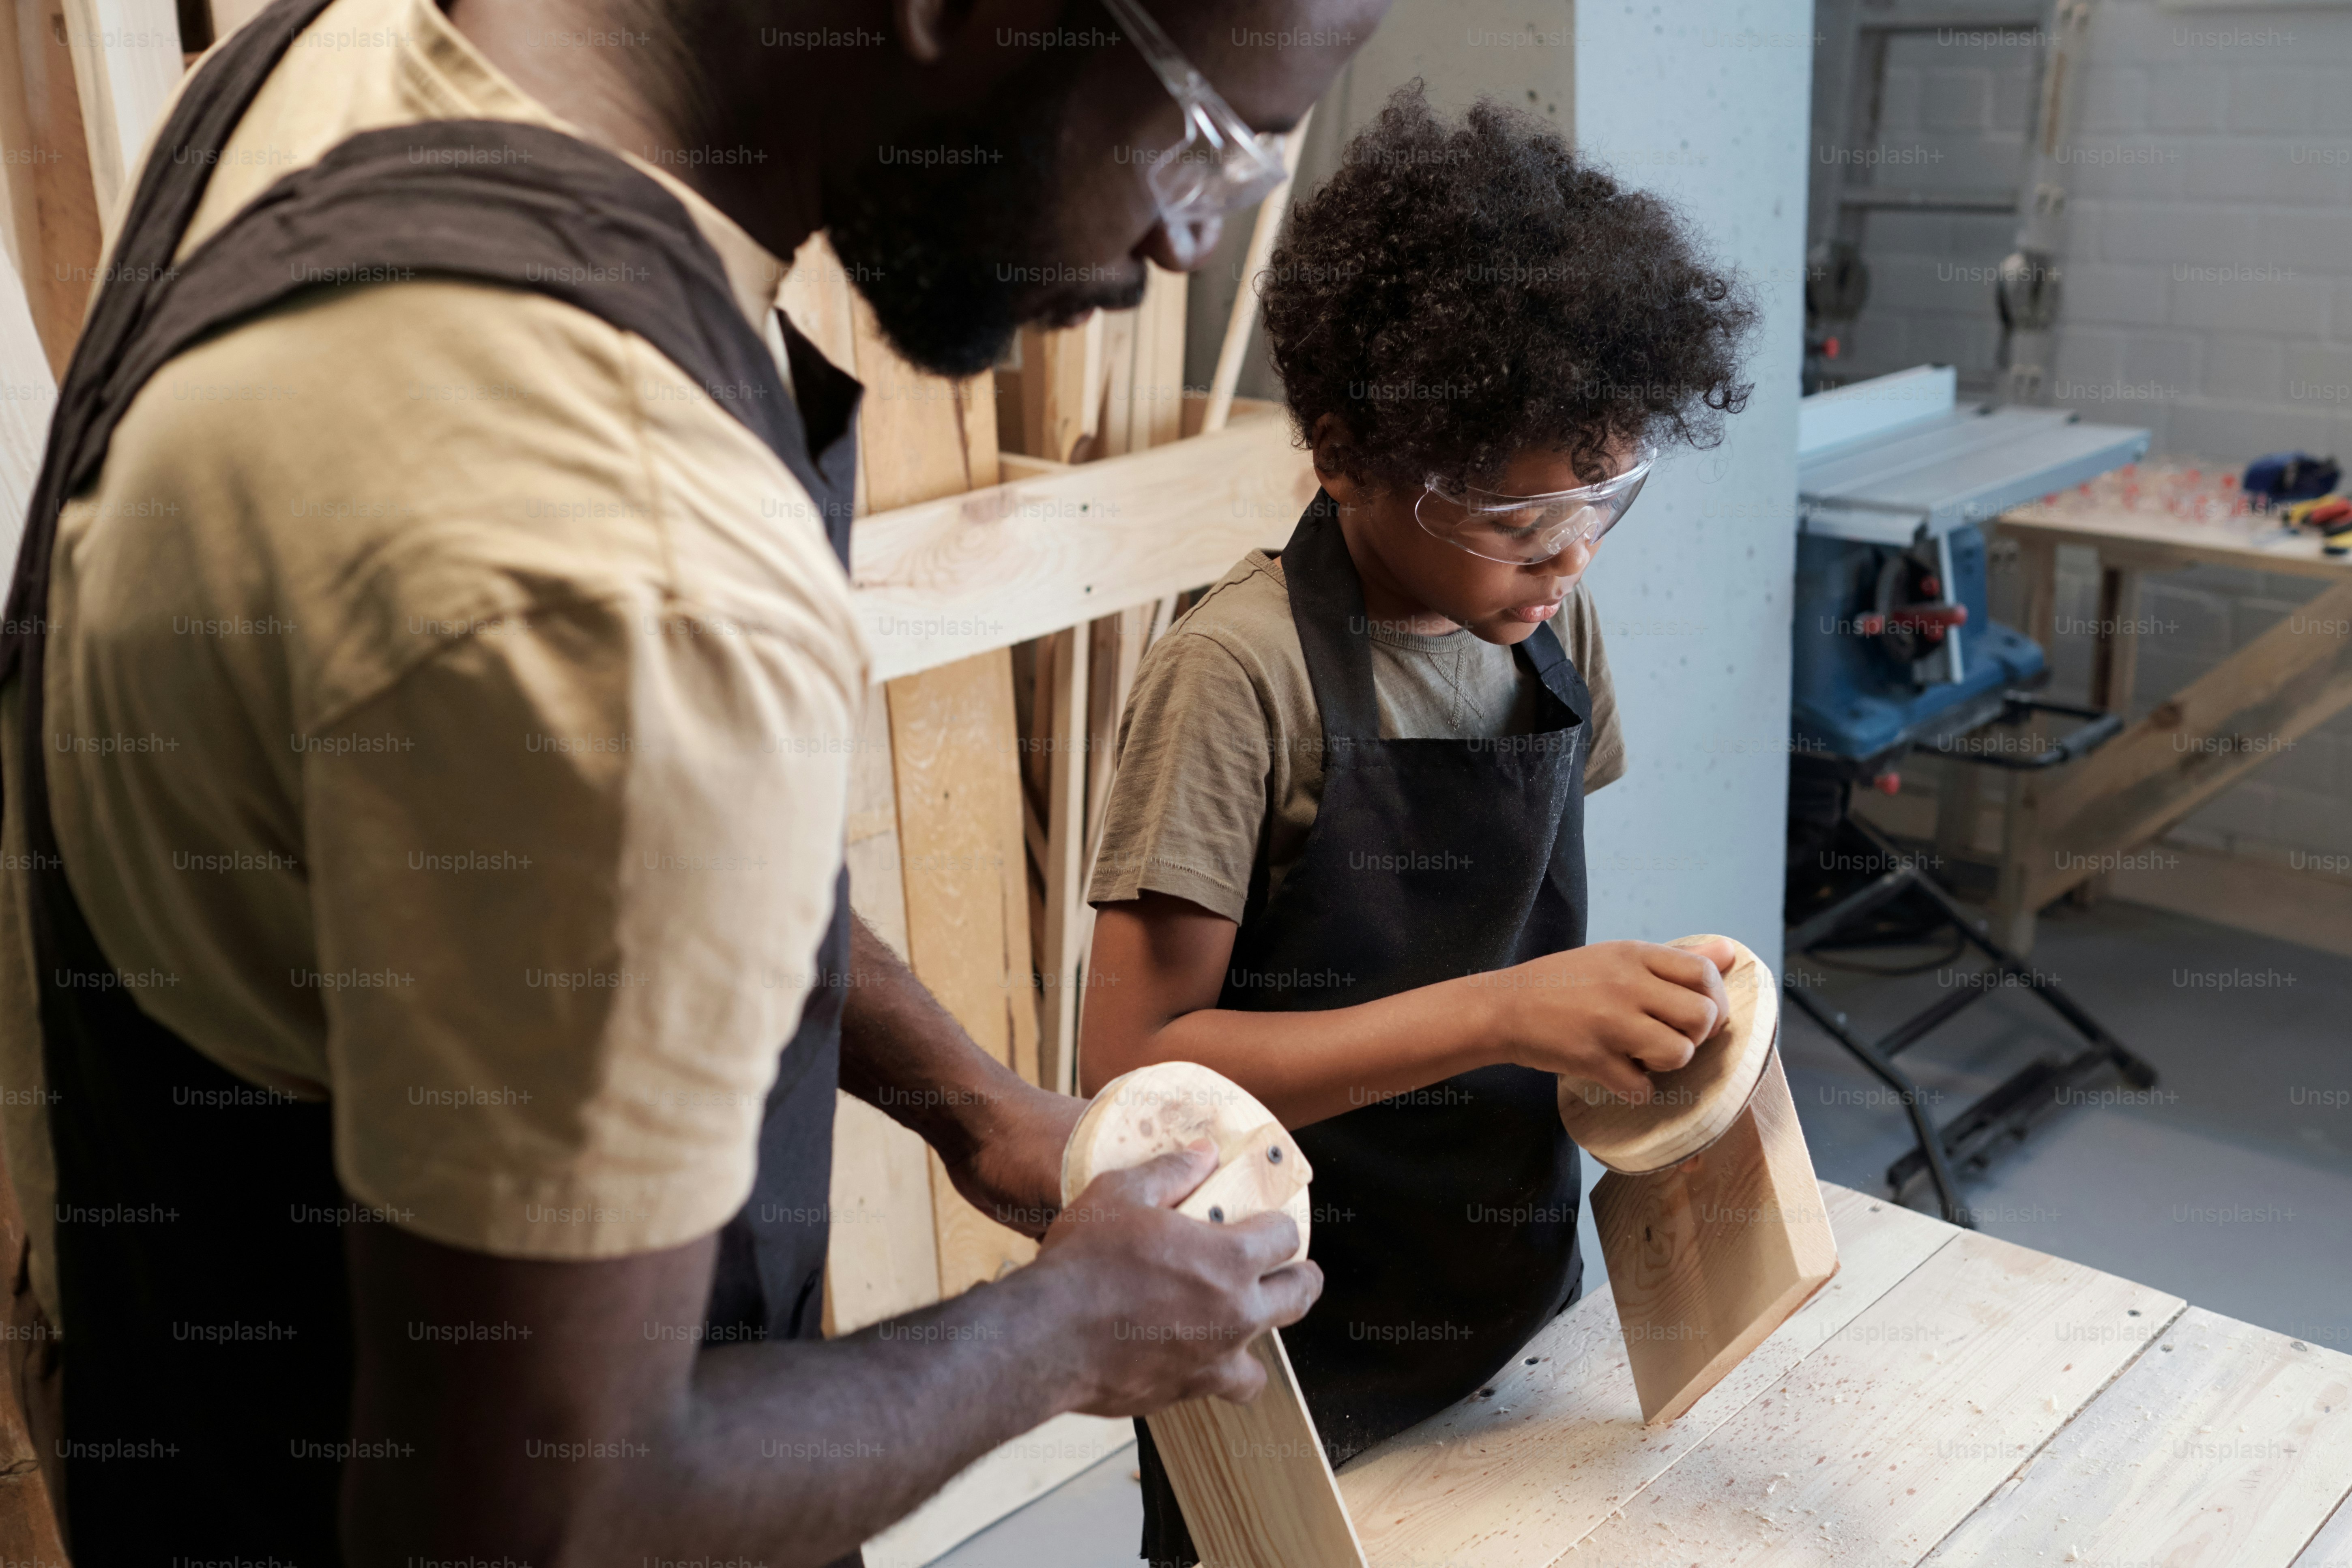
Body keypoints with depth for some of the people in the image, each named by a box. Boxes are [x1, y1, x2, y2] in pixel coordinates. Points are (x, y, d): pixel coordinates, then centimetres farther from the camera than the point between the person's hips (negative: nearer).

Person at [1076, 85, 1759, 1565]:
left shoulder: (1555, 619, -2)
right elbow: (1135, 1067, -24)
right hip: (1300, 1363, -6)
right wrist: (1499, 1013, -30)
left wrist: (1627, 1025, -10)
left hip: (1518, 1302, 6)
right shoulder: (1242, 676, -22)